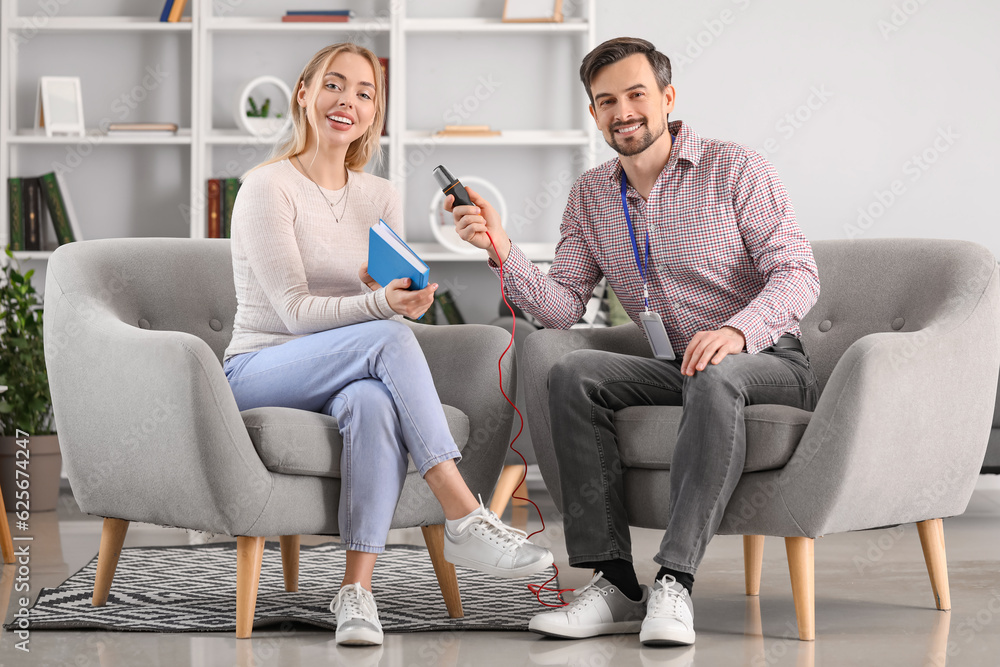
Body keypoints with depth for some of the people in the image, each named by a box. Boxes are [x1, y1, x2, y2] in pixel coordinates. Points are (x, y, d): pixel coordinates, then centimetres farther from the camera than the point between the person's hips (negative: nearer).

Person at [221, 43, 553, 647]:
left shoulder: (380, 196, 12)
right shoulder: (269, 188, -6)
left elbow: (398, 304, 10)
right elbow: (296, 311, -15)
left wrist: (404, 295, -14)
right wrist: (379, 304, -31)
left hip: (343, 377, 4)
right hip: (261, 372, -4)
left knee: (375, 401, -35)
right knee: (387, 338, -33)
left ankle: (357, 589, -40)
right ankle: (466, 520, -36)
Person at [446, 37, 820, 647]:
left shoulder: (734, 169, -5)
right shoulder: (591, 196, 10)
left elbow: (798, 274, -13)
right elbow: (563, 306, 4)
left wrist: (738, 329, -32)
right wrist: (504, 254, -14)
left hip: (768, 363, -5)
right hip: (676, 369, 5)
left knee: (714, 377, -39)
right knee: (573, 374, -22)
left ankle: (674, 583, -43)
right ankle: (616, 583, -28)